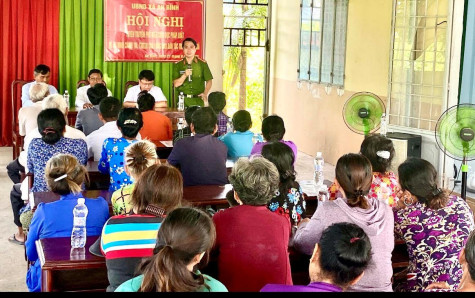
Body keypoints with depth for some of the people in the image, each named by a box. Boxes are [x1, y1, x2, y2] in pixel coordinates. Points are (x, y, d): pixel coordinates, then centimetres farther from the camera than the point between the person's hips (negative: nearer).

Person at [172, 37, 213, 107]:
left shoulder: (202, 64, 7)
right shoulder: (178, 65, 8)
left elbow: (209, 81, 8)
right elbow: (176, 84, 4)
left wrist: (205, 93, -8)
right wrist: (185, 75, -13)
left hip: (198, 101, 0)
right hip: (183, 100, 0)